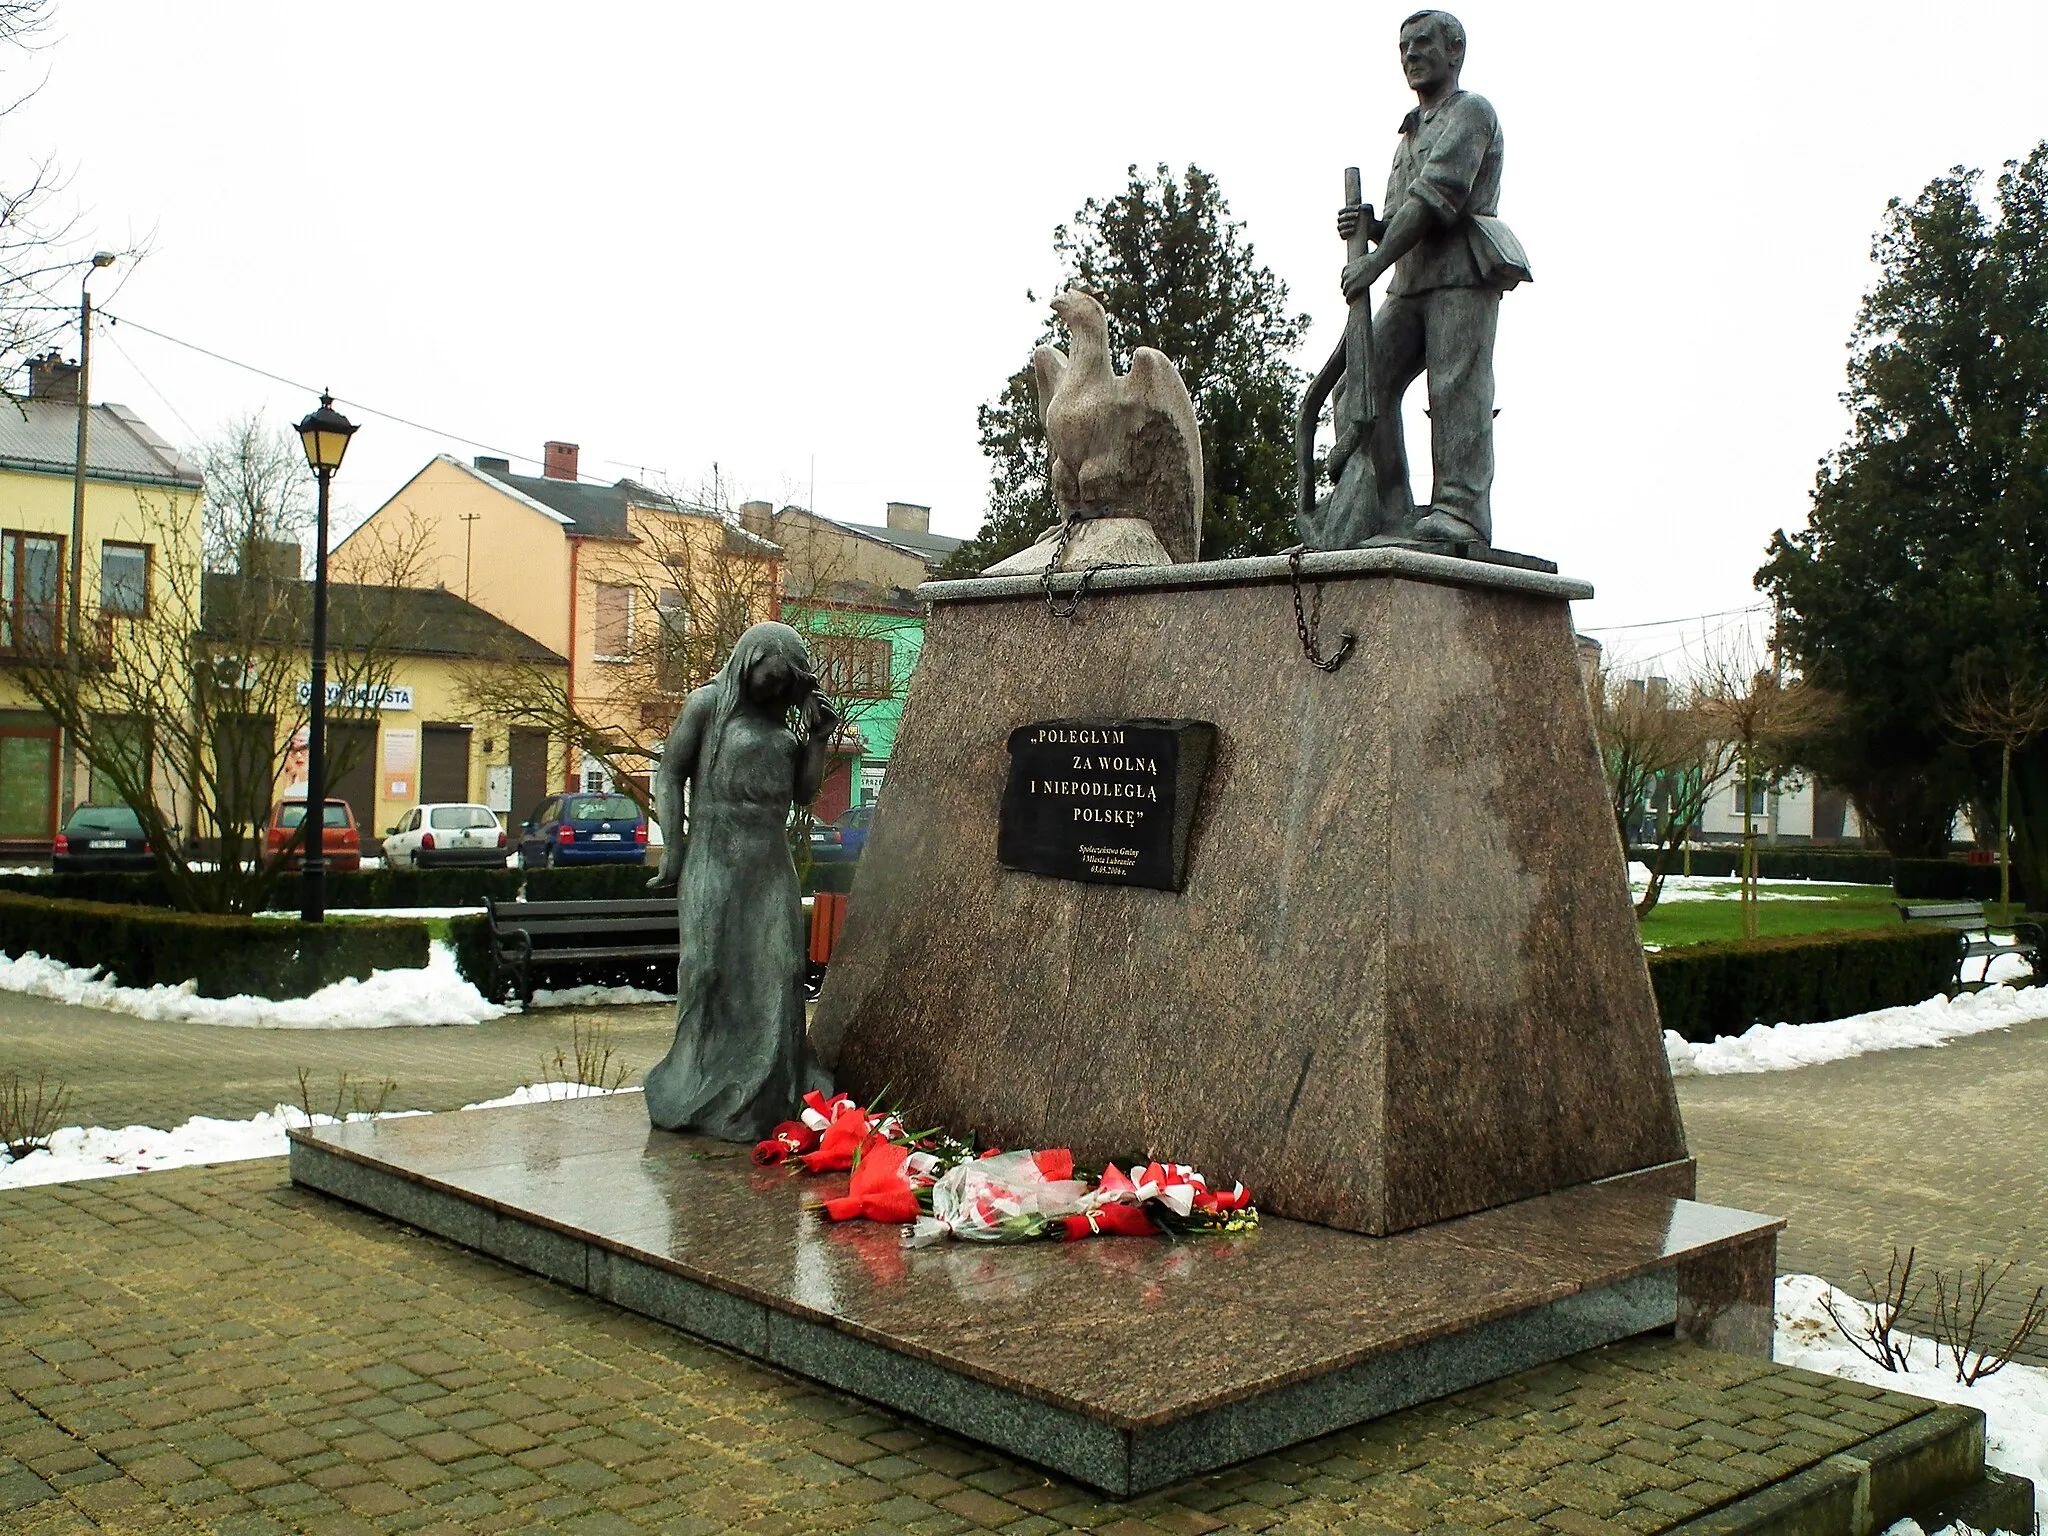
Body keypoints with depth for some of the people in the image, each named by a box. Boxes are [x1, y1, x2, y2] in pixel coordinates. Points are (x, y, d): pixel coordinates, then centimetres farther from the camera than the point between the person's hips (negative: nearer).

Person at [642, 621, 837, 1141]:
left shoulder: (780, 722, 16)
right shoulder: (708, 704, 0)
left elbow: (804, 792, 15)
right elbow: (669, 774, -2)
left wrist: (819, 736, 4)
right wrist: (673, 846, -10)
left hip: (771, 864, 5)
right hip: (717, 859, -5)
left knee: (774, 973, 1)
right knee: (712, 970, -2)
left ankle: (765, 1095, 9)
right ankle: (702, 1092, 7)